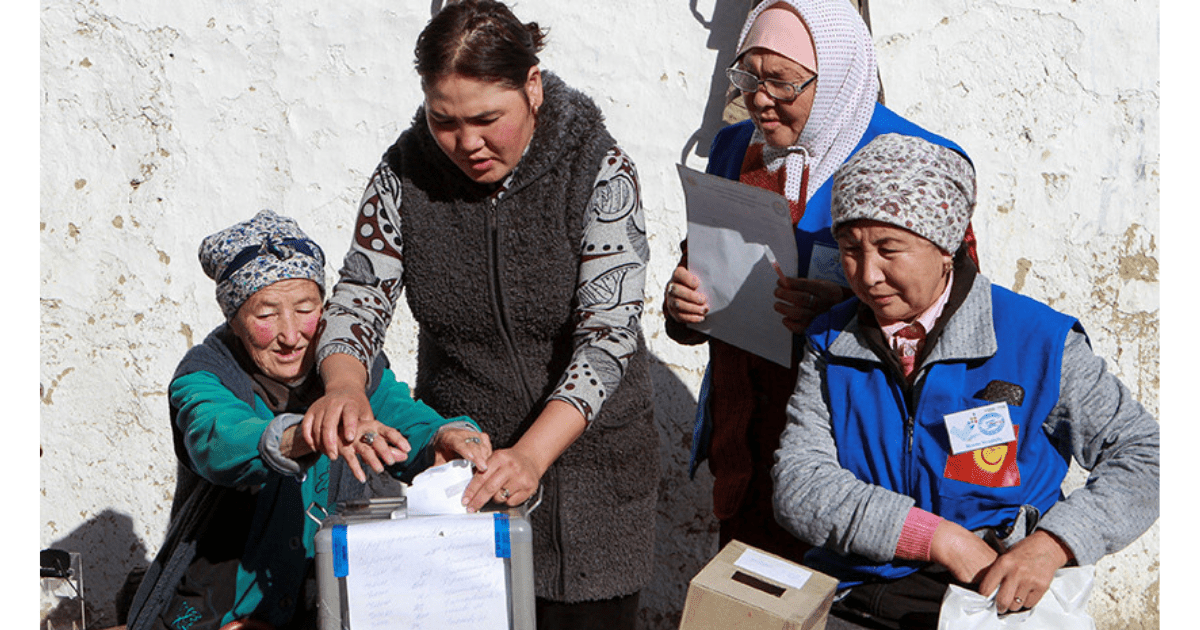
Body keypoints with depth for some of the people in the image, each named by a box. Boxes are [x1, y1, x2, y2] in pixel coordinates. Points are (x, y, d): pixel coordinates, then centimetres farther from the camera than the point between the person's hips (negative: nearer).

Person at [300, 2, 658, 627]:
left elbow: (607, 334, -22)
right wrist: (343, 383, -29)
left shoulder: (599, 171, -15)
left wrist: (532, 454, -35)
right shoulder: (406, 170, -7)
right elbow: (360, 294, -6)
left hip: (584, 454, -2)